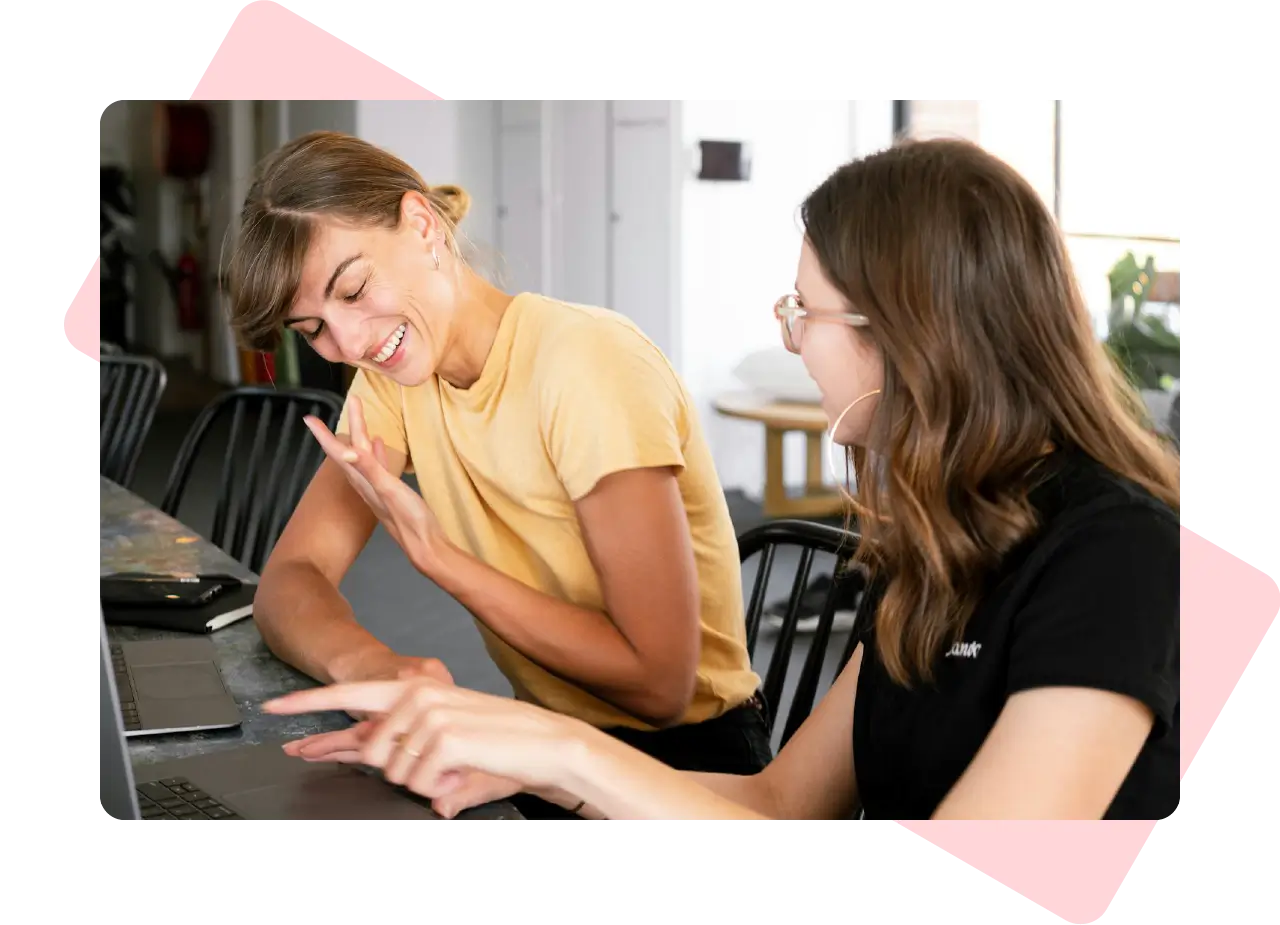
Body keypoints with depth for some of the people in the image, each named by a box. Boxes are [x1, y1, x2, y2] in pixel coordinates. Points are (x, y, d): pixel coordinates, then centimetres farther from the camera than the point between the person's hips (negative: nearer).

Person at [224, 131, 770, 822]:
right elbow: (288, 581, -7)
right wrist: (365, 662, -30)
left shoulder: (587, 364, -20)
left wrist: (433, 552, -23)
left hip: (684, 761, -6)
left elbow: (660, 682, -23)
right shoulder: (391, 375, 3)